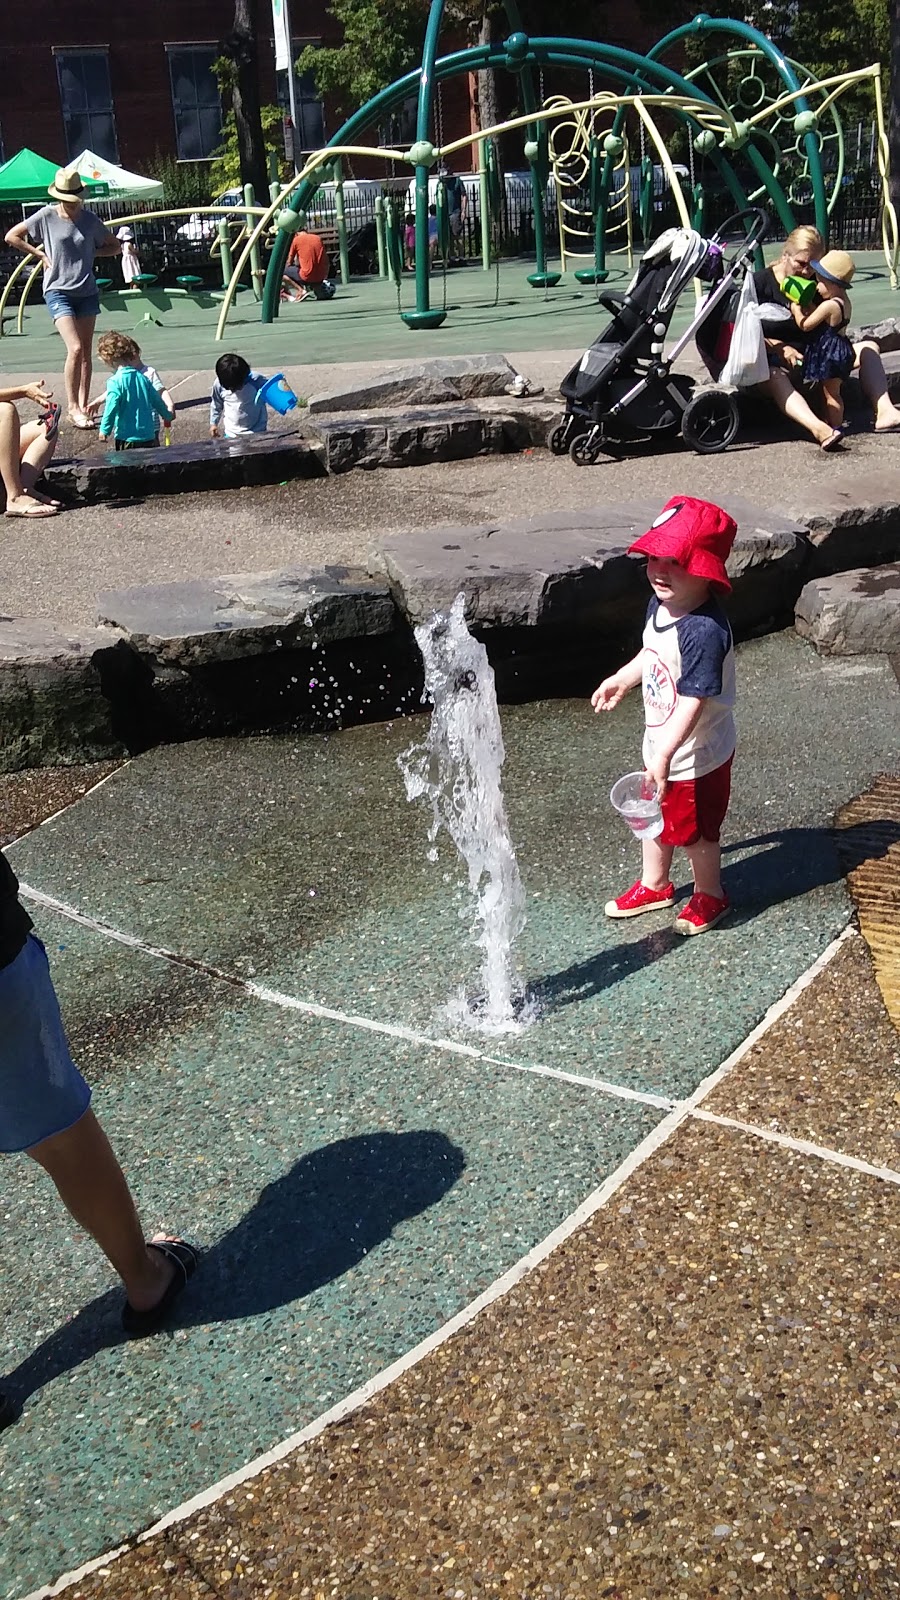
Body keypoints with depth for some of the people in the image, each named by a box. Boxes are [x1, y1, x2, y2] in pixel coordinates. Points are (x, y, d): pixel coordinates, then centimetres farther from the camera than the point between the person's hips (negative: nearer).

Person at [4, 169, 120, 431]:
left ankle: (83, 406, 14)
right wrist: (40, 254, -3)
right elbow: (12, 236, 3)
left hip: (87, 291, 4)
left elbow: (114, 246, 15)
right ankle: (73, 409, -9)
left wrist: (91, 252, 0)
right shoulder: (46, 216, -4)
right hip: (58, 291, -4)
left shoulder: (90, 219, 3)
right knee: (75, 348, -16)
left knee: (86, 352, 6)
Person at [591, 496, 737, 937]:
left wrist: (665, 755, -37)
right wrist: (622, 679, 27)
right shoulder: (660, 605, -4)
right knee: (655, 816, 25)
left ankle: (710, 897, 38)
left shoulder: (703, 630, -32)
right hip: (660, 745, 8)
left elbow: (693, 701, -34)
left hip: (695, 756, -8)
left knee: (695, 830, 13)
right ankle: (654, 886, 48)